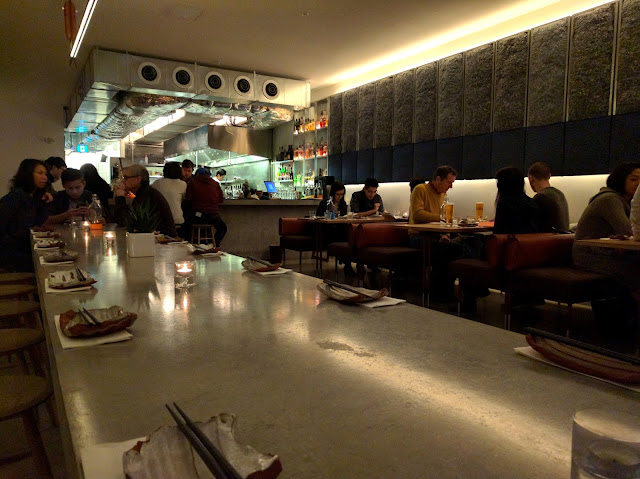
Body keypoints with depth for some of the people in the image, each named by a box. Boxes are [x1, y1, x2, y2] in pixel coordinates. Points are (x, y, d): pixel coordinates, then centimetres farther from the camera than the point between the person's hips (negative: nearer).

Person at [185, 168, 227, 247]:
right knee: (222, 228, 28)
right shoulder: (215, 183, 9)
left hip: (197, 215, -2)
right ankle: (214, 245, 13)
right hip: (213, 215, 2)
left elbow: (188, 199, -1)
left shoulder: (192, 182, 4)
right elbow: (221, 200, 13)